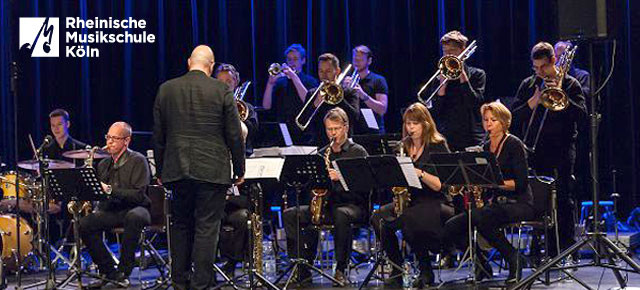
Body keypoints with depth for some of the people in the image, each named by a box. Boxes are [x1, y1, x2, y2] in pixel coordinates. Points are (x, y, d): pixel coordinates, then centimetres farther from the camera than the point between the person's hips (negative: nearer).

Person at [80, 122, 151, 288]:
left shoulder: (138, 161, -5)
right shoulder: (104, 165, 15)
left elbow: (138, 195, -17)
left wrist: (110, 190, -25)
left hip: (135, 209, -5)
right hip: (111, 210, 5)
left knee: (134, 217, -41)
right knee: (85, 223, -22)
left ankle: (123, 271, -29)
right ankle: (108, 270, -13)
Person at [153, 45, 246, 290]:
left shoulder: (166, 90, 4)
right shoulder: (221, 91, -5)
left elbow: (158, 136, 8)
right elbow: (234, 135, -2)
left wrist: (160, 171, 17)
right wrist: (240, 169, 9)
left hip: (177, 169, 3)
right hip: (212, 169, -3)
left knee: (180, 226, 14)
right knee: (207, 228, -1)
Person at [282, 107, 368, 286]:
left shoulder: (358, 152, 4)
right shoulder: (322, 154, 19)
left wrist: (341, 177, -22)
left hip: (352, 205, -5)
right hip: (325, 204, 5)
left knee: (341, 215, -41)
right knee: (289, 215, -17)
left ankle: (341, 269, -29)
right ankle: (302, 270, -21)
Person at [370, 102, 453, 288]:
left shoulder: (437, 147, -3)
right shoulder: (404, 148, 14)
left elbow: (438, 185, -12)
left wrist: (420, 173, -26)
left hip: (434, 203, -6)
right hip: (409, 201, 6)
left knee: (408, 220, -36)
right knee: (379, 218, -23)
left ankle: (426, 271, -17)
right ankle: (396, 271, -13)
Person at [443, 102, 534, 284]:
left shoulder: (514, 144, -6)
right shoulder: (485, 148, 14)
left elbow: (521, 182, -14)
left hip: (519, 204, -7)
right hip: (495, 203, 7)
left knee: (479, 217, -37)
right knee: (450, 228, -11)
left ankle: (513, 258, -19)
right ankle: (481, 264, 6)